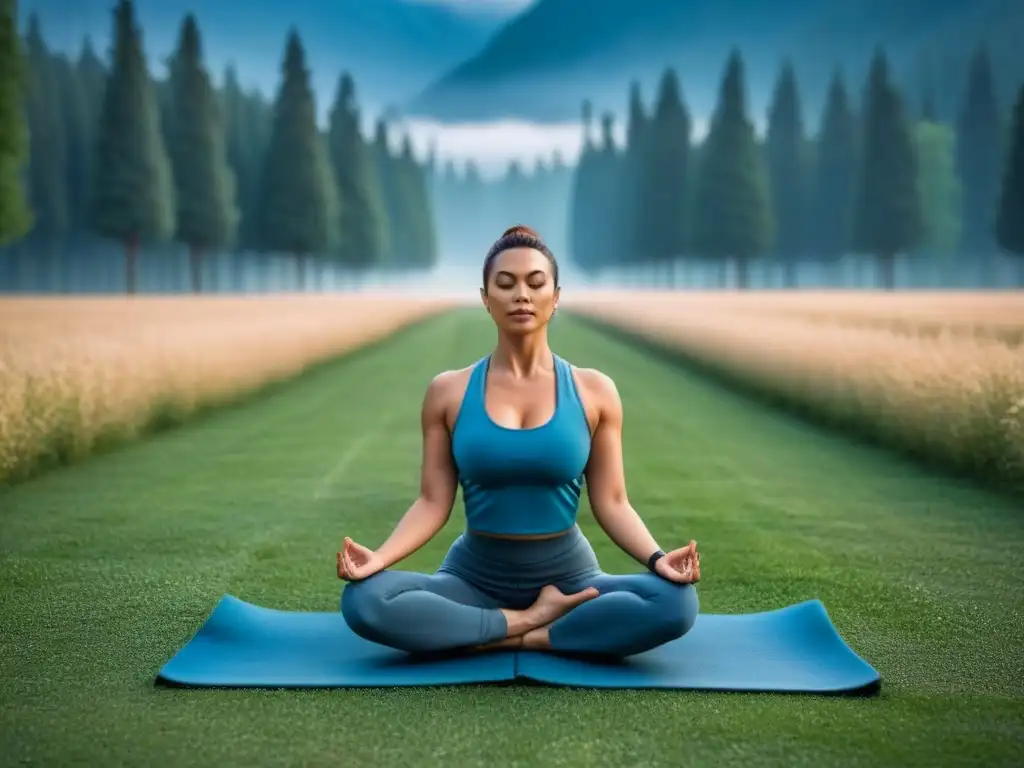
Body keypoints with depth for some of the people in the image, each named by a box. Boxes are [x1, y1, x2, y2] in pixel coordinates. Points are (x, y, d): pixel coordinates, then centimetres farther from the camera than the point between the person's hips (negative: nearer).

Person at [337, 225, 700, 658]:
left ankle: (513, 638, -18)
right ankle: (530, 622, -17)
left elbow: (611, 503, -1)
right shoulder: (448, 392, 0)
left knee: (676, 602, -29)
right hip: (474, 576, 0)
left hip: (567, 578, 0)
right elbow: (433, 502, -2)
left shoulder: (594, 392, -1)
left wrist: (656, 558, -20)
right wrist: (379, 557, -20)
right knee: (364, 601, -30)